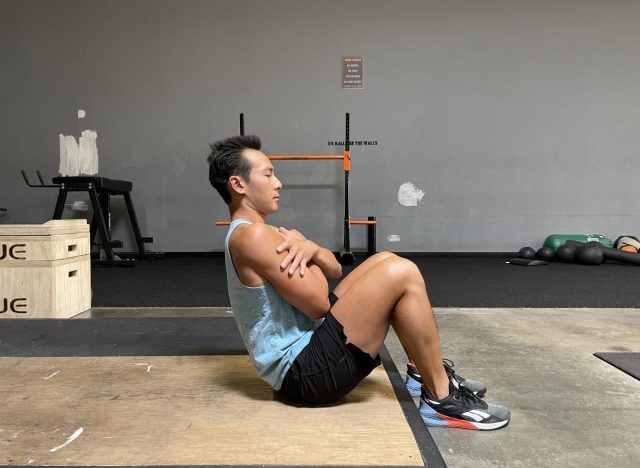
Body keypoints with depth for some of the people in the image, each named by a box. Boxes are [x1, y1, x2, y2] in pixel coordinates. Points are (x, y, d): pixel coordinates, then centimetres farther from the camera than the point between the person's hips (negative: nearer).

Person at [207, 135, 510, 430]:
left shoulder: (248, 235, 15)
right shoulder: (252, 236, -18)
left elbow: (334, 271, 14)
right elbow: (318, 304, -20)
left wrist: (310, 249, -8)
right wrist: (306, 252, -3)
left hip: (304, 356, 11)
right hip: (305, 370, -11)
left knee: (385, 261, 13)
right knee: (402, 273, -18)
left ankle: (423, 373, 15)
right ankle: (442, 400, -6)